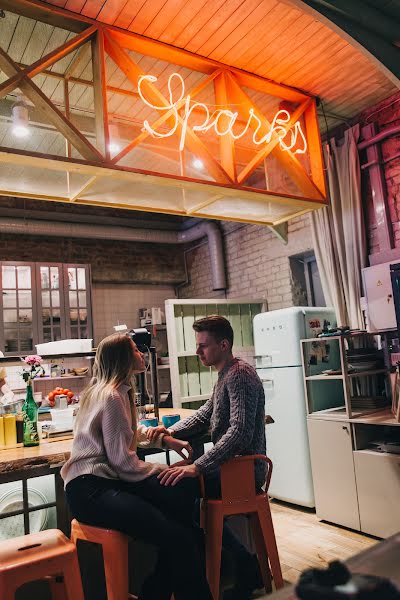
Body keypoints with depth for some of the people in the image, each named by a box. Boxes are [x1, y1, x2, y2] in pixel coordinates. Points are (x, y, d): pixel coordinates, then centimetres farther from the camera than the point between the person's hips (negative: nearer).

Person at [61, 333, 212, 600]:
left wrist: (167, 440, 15)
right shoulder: (111, 397, -15)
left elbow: (133, 430, 31)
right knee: (179, 539, -23)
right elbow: (123, 461, -18)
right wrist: (167, 470, -7)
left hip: (111, 478, 10)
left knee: (185, 492, -6)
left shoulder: (120, 390, 15)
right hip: (90, 489, -10)